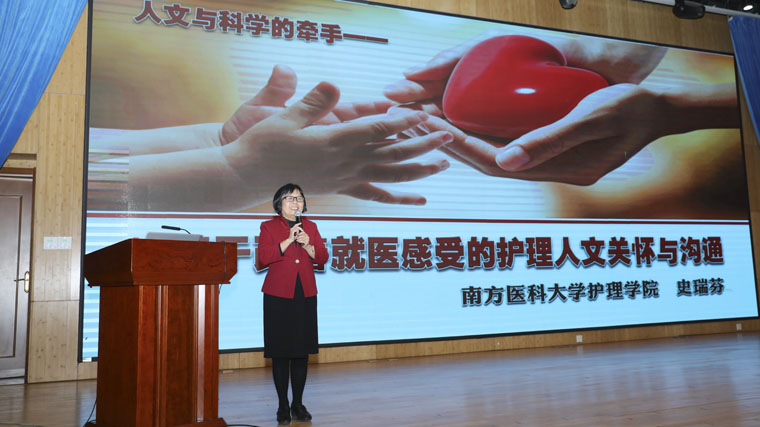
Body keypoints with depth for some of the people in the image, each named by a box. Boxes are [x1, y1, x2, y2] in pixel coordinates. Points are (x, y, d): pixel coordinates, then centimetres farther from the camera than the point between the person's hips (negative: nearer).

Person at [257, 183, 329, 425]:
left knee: (302, 352, 6)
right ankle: (283, 406, 14)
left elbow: (323, 258, 8)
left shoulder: (310, 227, 13)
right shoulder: (269, 227, 4)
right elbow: (263, 257, -10)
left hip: (305, 296, 3)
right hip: (278, 296, -3)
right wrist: (288, 240, -15)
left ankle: (298, 404, 19)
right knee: (281, 353, 1)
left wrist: (308, 245, -10)